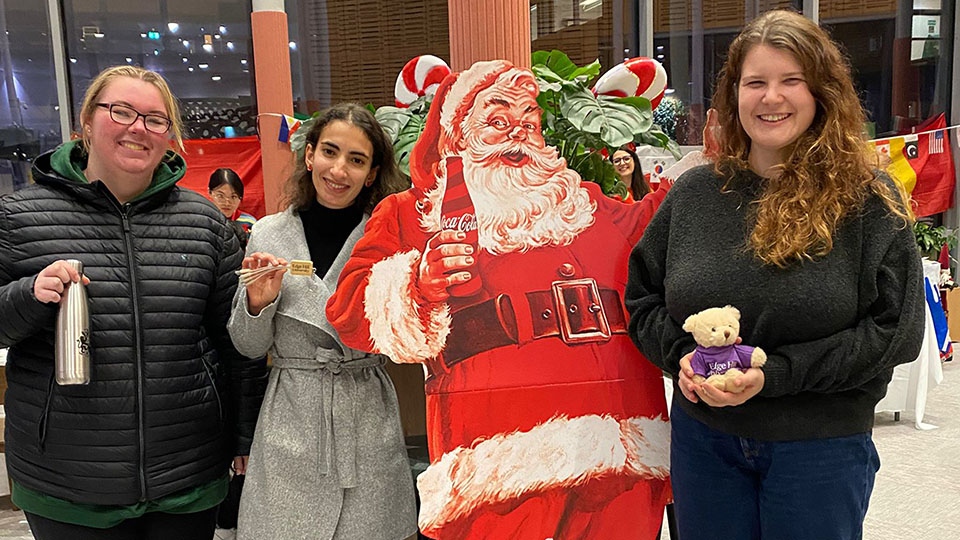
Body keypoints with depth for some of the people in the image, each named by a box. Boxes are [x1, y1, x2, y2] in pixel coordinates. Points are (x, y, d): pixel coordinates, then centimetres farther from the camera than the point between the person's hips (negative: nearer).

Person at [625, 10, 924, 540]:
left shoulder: (868, 199, -7)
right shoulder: (692, 193, 2)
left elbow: (894, 328, -11)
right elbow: (642, 296, 7)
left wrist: (774, 373, -19)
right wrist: (681, 354, -11)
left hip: (821, 450, -2)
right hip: (702, 439, 3)